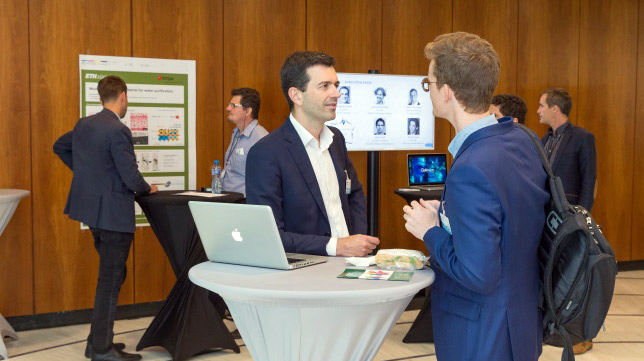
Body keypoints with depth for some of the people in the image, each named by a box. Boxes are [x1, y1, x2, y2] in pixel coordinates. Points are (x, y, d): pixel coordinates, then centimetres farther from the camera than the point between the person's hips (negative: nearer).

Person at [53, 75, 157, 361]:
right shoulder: (118, 131, -19)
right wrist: (147, 189, 0)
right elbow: (131, 178, -20)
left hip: (92, 208, 9)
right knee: (110, 279, 0)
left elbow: (60, 147, 25)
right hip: (114, 213, -9)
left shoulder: (83, 125, 7)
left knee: (113, 274, 20)